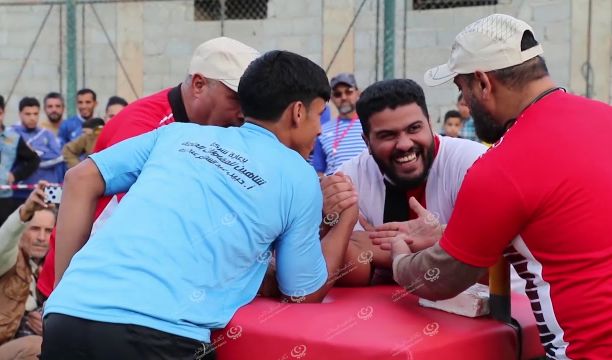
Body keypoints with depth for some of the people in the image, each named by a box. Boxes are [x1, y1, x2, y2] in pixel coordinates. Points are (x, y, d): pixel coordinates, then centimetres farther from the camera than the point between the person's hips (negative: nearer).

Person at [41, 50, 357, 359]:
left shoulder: (180, 133, 18)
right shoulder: (299, 178, 9)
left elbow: (81, 180, 13)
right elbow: (305, 293, 18)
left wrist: (63, 285, 15)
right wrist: (347, 218, 29)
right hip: (158, 333, -4)